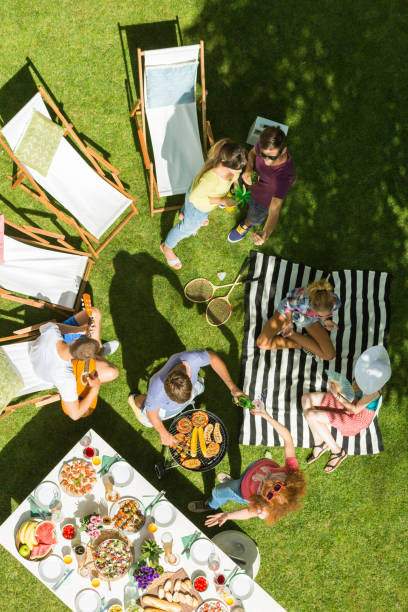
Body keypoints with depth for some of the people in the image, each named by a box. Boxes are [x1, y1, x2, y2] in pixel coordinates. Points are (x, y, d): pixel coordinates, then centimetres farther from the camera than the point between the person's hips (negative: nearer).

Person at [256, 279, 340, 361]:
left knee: (330, 355, -11)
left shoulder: (335, 302, -35)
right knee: (262, 343, -20)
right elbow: (288, 300, -18)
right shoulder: (301, 300, -45)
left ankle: (292, 334, 0)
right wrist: (289, 322, -24)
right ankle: (301, 344, -1)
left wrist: (327, 319, -23)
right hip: (288, 311, -2)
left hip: (310, 319, 2)